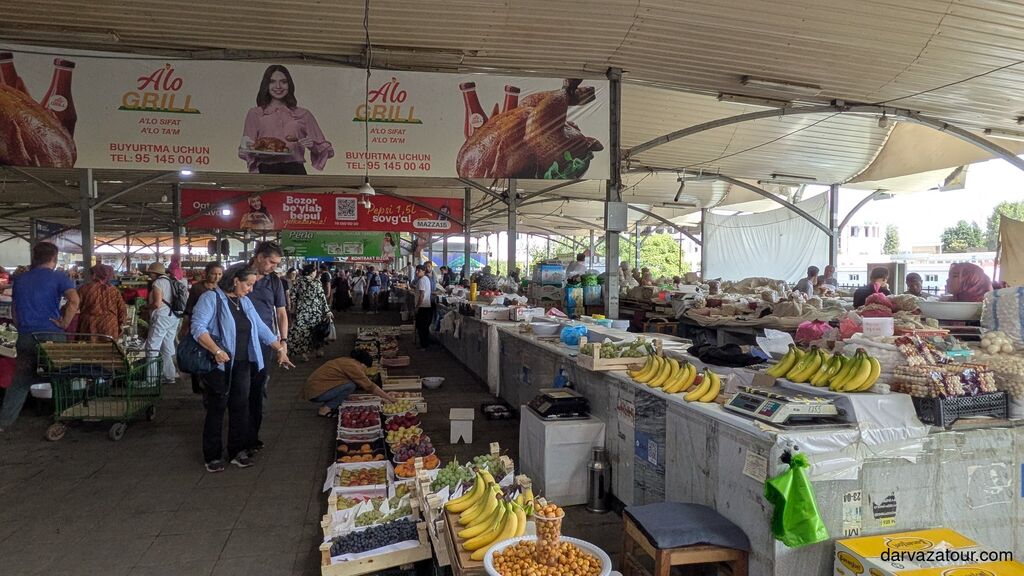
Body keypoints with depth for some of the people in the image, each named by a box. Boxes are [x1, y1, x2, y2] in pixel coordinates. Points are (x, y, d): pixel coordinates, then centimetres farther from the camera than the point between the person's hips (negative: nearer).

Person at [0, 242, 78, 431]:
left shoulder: (20, 279, 13)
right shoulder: (58, 278, -5)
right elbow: (74, 300, -21)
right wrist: (65, 323, -11)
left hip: (25, 336, 4)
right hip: (51, 336, -4)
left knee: (20, 381, 11)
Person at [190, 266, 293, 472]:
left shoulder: (245, 302, 13)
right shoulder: (211, 298, -10)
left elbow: (261, 328, 15)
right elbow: (198, 327, -19)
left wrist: (280, 349, 11)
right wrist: (216, 350, -29)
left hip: (243, 364, 6)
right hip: (219, 365, -6)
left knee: (240, 407, 9)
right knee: (217, 409, 2)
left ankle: (238, 451, 21)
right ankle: (213, 457, 15)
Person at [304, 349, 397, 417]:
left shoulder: (346, 361, 9)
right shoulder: (352, 366, -17)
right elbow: (369, 386, -13)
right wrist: (388, 397, -2)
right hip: (316, 393, -9)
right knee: (351, 386, -16)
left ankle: (326, 405, 9)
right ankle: (325, 409, -4)